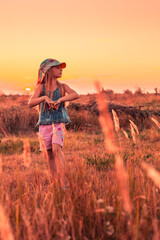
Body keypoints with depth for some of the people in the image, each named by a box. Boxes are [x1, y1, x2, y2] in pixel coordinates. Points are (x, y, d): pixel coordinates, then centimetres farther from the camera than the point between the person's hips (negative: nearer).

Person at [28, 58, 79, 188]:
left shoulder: (62, 86, 6)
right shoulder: (41, 87, 2)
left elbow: (75, 95, -12)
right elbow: (30, 103, -11)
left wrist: (60, 99, -28)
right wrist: (45, 97, -28)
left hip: (59, 123, -1)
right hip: (45, 124, 1)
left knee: (57, 149, -21)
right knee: (50, 154, 5)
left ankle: (63, 183, -25)